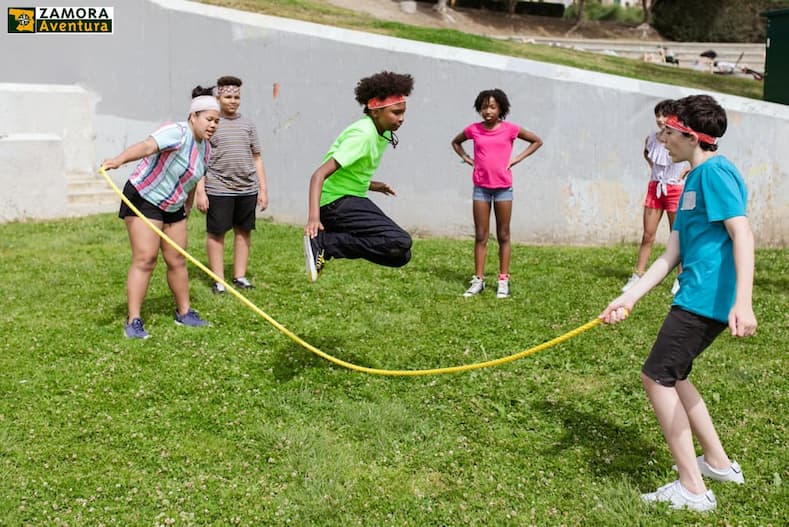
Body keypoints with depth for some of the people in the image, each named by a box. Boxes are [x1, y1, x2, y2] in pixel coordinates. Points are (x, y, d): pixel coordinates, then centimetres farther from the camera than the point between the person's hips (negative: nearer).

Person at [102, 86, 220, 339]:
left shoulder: (205, 148, 5)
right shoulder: (177, 133, -22)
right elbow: (146, 146, -41)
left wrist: (187, 207, 27)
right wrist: (119, 159, -58)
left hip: (173, 207, 8)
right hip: (143, 199, -8)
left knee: (177, 261, 11)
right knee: (145, 259, -14)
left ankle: (184, 313, 24)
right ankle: (133, 321, -10)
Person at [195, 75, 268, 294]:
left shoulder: (247, 124, 13)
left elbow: (257, 158, 16)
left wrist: (263, 189, 11)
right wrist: (200, 191, -9)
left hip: (247, 189, 4)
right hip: (218, 190, -4)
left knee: (244, 231, 9)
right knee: (216, 233, 1)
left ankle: (240, 276, 19)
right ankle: (218, 280, 9)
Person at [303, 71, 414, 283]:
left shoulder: (382, 134, 10)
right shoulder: (363, 135, -18)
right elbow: (319, 174, -27)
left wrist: (372, 185, 9)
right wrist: (314, 217, -38)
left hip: (351, 200, 10)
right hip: (336, 202, -10)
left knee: (400, 256, 8)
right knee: (400, 243, -24)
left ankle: (324, 243, 5)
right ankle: (323, 243, -18)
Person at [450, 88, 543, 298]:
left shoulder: (510, 129, -3)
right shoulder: (473, 130, 2)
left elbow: (537, 141, 7)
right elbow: (455, 142, 22)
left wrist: (517, 158, -2)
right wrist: (466, 158, 6)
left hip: (503, 187, -2)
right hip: (481, 187, 2)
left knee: (503, 236, 5)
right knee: (480, 236, 4)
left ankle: (503, 280, 10)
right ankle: (478, 280, 8)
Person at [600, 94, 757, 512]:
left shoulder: (715, 171, -11)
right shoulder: (693, 180, 18)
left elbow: (742, 234, -21)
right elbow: (671, 254, 15)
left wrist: (742, 302, -31)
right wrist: (629, 298, 9)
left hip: (706, 298, -10)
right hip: (700, 299, 10)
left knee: (656, 377, -5)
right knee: (671, 376, 20)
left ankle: (692, 490, 2)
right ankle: (718, 462, 32)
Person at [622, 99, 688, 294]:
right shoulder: (651, 139, 1)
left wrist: (684, 173, -8)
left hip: (675, 190, -4)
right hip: (654, 188, 4)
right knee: (647, 235, 5)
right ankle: (637, 276, 8)